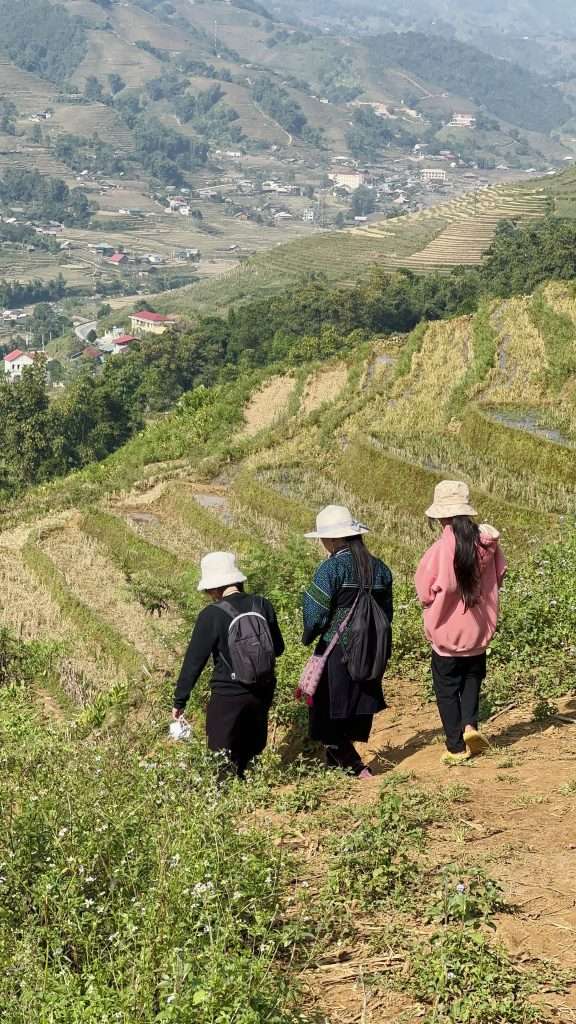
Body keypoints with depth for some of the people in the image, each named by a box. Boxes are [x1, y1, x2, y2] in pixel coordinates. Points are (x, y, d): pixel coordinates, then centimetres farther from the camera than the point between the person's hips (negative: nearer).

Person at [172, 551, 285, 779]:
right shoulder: (262, 606, -2)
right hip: (263, 691, 5)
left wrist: (179, 701, -4)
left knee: (223, 759, 4)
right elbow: (278, 648, 9)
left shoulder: (212, 615, -14)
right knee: (251, 748, 22)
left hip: (228, 695, -5)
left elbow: (194, 660, -11)